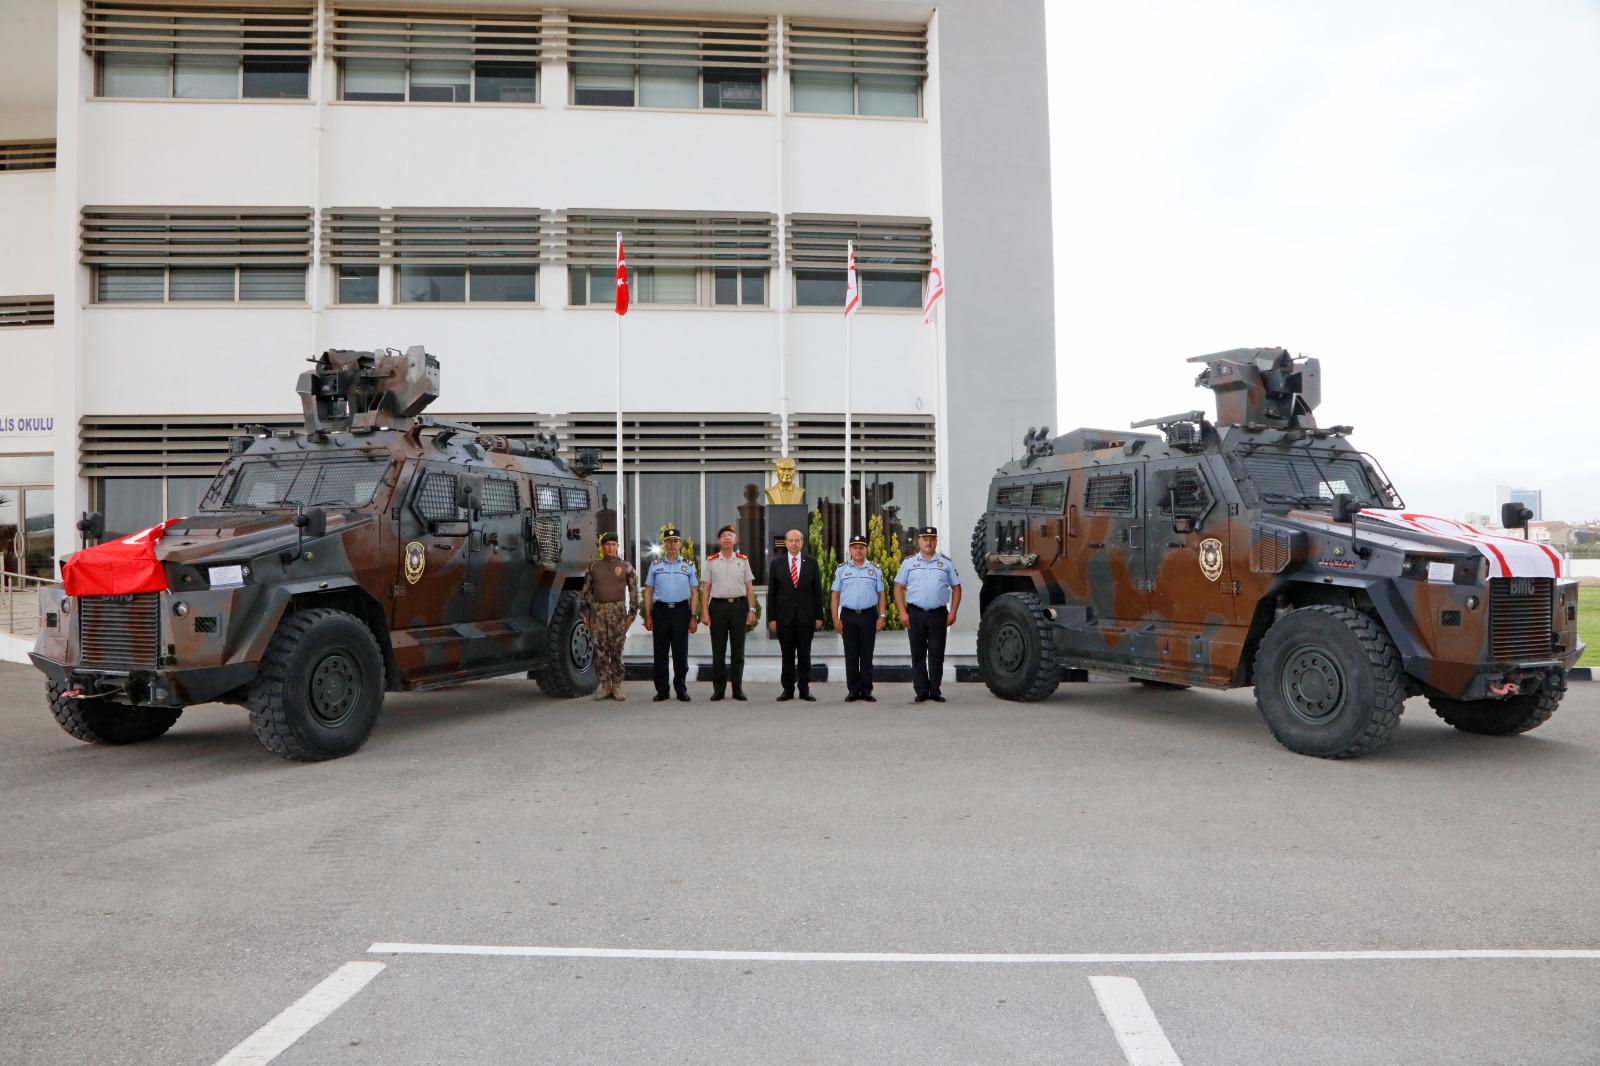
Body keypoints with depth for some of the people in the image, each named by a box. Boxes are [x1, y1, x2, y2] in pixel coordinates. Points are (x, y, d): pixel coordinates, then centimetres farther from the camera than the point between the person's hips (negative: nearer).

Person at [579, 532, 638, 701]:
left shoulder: (626, 566, 5)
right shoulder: (593, 567, 10)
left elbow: (634, 591, 3)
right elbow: (586, 591, 12)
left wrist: (632, 614, -3)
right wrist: (585, 614, 7)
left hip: (618, 611, -2)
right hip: (598, 610, 2)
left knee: (616, 649, 0)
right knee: (600, 650, 1)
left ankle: (617, 686, 8)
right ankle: (605, 686, 8)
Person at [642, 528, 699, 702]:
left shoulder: (688, 565, 9)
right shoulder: (655, 565, 9)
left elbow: (694, 593, 8)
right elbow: (648, 592, 9)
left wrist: (693, 617, 1)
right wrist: (648, 616, 2)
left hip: (681, 610, 0)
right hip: (660, 610, 0)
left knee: (681, 652, 1)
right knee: (660, 652, 3)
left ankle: (681, 689, 11)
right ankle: (661, 690, 10)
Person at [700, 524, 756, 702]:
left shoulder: (743, 560, 8)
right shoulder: (711, 561, 6)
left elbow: (749, 587, 8)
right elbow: (706, 588, 5)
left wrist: (751, 610, 1)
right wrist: (704, 612, -2)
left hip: (739, 606, 1)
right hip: (718, 606, 0)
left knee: (738, 650, 4)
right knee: (718, 651, 3)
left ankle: (738, 689, 12)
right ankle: (718, 690, 11)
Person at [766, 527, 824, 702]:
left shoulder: (811, 562, 4)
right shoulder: (776, 563, 3)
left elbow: (817, 591, 5)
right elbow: (771, 592, 2)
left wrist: (819, 616, 0)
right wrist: (771, 617, -3)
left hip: (806, 616, 0)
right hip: (784, 616, 0)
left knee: (805, 655, 5)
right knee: (787, 656, 5)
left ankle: (804, 689, 13)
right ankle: (788, 689, 13)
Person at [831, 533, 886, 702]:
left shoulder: (875, 569, 7)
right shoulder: (841, 569, 6)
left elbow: (880, 594, 7)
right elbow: (835, 595, 5)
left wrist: (882, 616, -2)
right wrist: (835, 618, -3)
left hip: (869, 615, 0)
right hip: (848, 615, 0)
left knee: (867, 655, 3)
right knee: (851, 656, 3)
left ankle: (866, 691, 8)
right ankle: (853, 691, 9)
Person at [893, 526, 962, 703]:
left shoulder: (946, 563, 8)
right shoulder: (909, 563, 8)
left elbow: (956, 588, 9)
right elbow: (898, 587, 7)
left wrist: (952, 612, -1)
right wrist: (903, 612, -3)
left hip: (938, 614, 0)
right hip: (915, 614, 0)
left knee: (937, 654, 1)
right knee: (918, 654, 3)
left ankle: (935, 691, 9)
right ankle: (921, 691, 10)